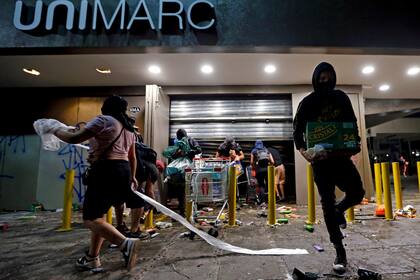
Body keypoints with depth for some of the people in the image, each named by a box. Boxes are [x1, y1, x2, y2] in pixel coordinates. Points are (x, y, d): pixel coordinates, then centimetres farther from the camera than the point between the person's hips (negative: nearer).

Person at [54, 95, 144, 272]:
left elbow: (74, 138, -9)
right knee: (98, 214, 18)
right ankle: (92, 258, 25)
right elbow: (132, 158, 23)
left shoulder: (103, 120, -5)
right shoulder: (128, 129, 19)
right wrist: (131, 177, 34)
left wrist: (57, 131, 11)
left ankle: (125, 244, -21)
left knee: (90, 218, -5)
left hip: (106, 171, -9)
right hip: (123, 171, 9)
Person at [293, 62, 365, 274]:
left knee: (356, 194, -2)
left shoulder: (341, 98, 7)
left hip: (341, 155, 4)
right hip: (320, 158, -3)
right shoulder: (308, 103, -4)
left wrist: (355, 144, -7)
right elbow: (297, 131, -6)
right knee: (327, 203, 0)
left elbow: (352, 124, 12)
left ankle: (339, 211, 35)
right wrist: (303, 151, -24)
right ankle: (340, 253, 13)